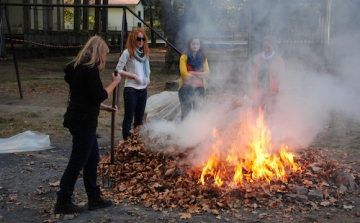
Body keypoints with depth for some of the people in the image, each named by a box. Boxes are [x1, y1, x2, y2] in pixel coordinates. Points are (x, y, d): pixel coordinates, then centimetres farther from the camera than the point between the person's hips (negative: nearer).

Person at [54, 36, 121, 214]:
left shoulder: (78, 66, 13)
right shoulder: (90, 68, -17)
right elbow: (99, 96, -20)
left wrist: (105, 107, 21)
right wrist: (114, 82, -7)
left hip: (79, 118, 10)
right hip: (83, 121, -10)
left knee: (92, 159, 16)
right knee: (77, 162, -1)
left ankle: (94, 199, 25)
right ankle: (62, 202, 9)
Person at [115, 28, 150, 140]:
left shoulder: (145, 53, 12)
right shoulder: (128, 53, -8)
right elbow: (118, 70, -10)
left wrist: (147, 80, 4)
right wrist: (133, 75, -16)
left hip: (143, 90, 7)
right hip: (131, 90, -7)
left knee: (139, 118, 15)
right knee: (128, 118, 1)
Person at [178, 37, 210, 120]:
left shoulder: (203, 58, 11)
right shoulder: (184, 57, 0)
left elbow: (207, 73, 1)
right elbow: (184, 73, -9)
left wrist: (192, 73, -9)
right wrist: (199, 75, -2)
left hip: (199, 88, 3)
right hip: (186, 87, -3)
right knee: (186, 113, -6)